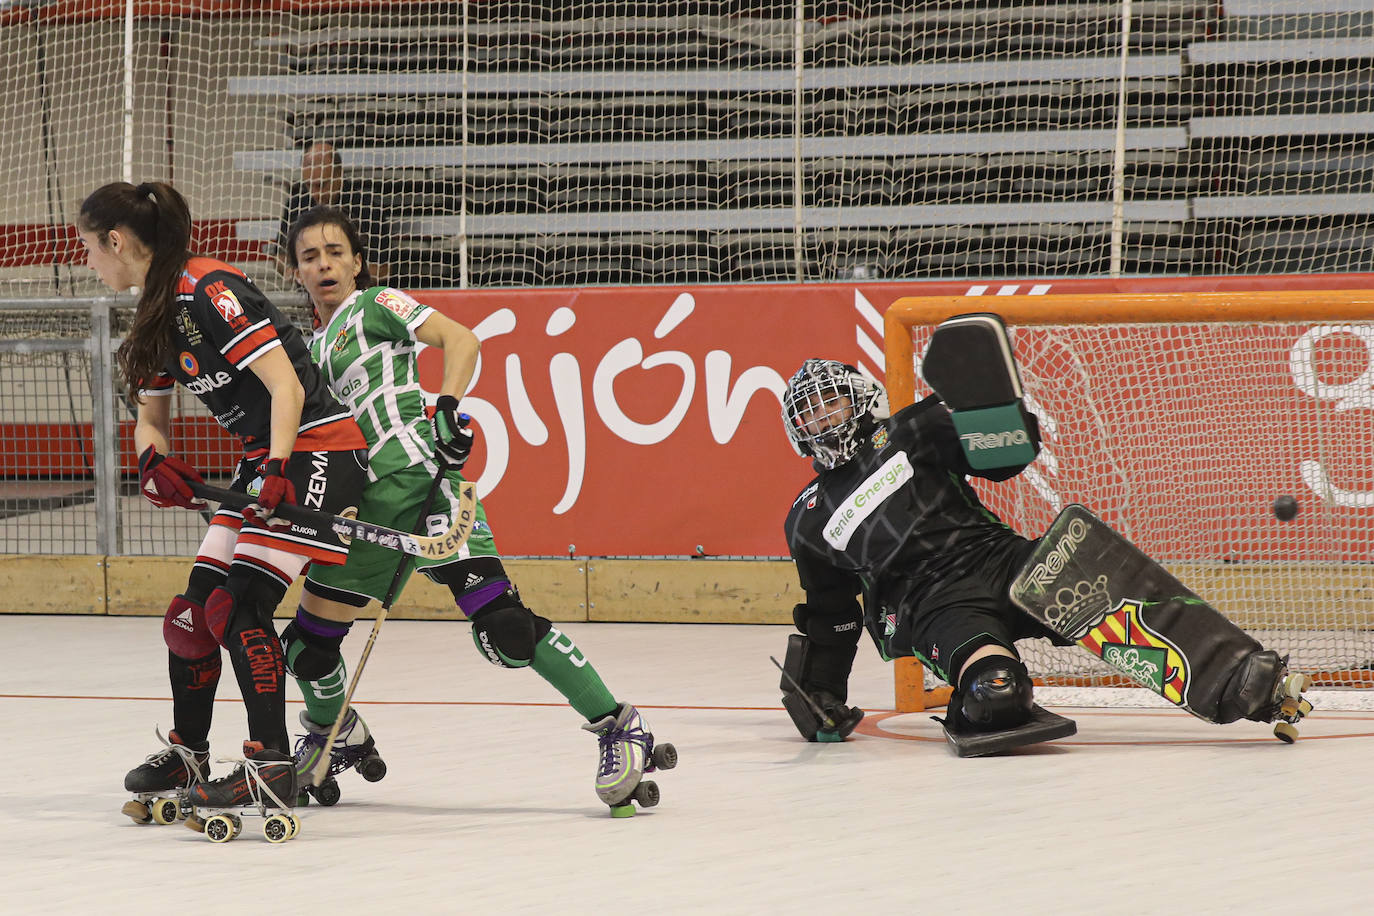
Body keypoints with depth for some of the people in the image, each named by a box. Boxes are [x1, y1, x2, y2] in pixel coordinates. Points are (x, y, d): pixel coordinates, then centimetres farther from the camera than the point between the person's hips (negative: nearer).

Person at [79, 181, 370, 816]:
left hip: (317, 448, -10)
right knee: (193, 608, 8)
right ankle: (187, 753, 22)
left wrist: (277, 471, -31)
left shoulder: (208, 291, -20)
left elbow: (286, 383, -24)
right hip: (263, 456, 10)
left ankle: (271, 762, -12)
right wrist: (155, 461, -3)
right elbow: (151, 417, 19)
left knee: (239, 606, -17)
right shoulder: (157, 312, 10)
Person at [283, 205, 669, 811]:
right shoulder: (314, 348, 25)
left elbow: (460, 339, -7)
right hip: (368, 504, 8)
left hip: (422, 478, -8)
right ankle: (338, 737, 39)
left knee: (500, 624, -22)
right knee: (309, 640, 9)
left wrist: (447, 407, -21)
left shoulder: (375, 305, 5)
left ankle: (618, 727, -20)